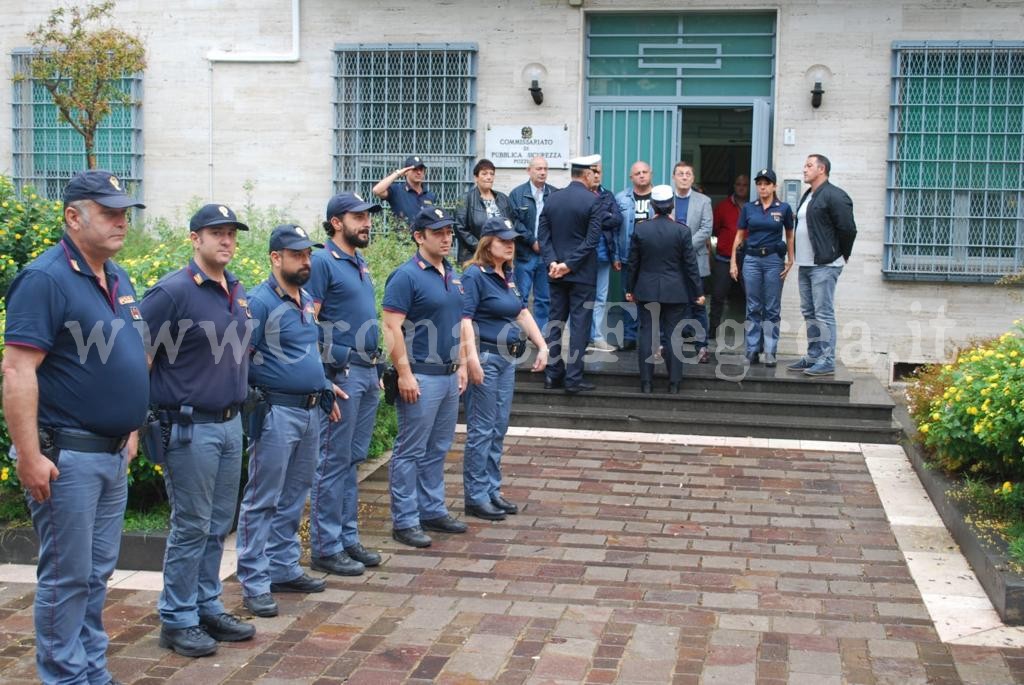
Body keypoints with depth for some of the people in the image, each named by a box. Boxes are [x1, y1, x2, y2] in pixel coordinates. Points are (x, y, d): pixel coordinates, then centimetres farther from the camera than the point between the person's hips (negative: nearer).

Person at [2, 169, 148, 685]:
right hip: (66, 455, -8)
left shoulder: (118, 279, 11)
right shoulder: (45, 279, -15)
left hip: (112, 453, 8)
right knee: (66, 576, 1)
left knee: (98, 573, 15)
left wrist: (131, 427, 19)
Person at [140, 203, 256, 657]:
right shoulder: (172, 292, -13)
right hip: (190, 427, -7)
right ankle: (178, 620, 13)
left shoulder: (237, 292, 10)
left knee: (218, 525, 14)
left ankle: (208, 608, 26)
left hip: (230, 423, 7)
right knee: (191, 527, 0)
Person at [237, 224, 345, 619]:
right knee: (263, 500, -3)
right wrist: (256, 394, -17)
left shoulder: (308, 301, 14)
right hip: (277, 412, -8)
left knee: (294, 498, 16)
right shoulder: (260, 301, -12)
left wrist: (324, 385, 17)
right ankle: (254, 583, 2)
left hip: (310, 410, 8)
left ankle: (284, 568, 26)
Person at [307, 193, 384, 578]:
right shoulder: (323, 262, -9)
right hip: (342, 372, -8)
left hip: (367, 372, 8)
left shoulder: (360, 264, 17)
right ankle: (325, 548, 4)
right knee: (333, 462, -3)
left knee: (353, 460, 13)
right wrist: (323, 377, -18)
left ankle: (348, 539, 22)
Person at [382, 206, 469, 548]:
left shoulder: (453, 276, 13)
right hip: (421, 377, -8)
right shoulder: (406, 276, -12)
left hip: (449, 376, 8)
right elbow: (392, 328, -17)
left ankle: (433, 511, 26)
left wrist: (462, 366, 17)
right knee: (410, 451, -1)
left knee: (437, 449, 16)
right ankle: (404, 521, 5)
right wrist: (405, 374, -20)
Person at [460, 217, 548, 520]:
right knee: (481, 430, -3)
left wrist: (542, 346, 12)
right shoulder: (475, 274, -11)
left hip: (507, 358, 8)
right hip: (485, 357, -8)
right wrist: (472, 358, -28)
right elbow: (465, 318, -19)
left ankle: (492, 490, 21)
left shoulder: (507, 276, 14)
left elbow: (522, 313, 19)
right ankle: (476, 497, 5)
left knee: (499, 429, 12)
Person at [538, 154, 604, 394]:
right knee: (580, 323, -1)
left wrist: (552, 262, -4)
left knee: (555, 321, 12)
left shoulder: (552, 198, 5)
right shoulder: (592, 201, -10)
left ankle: (552, 375, 14)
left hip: (556, 271, 5)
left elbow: (543, 233, 1)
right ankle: (574, 378, -2)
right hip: (582, 272, -5)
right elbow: (592, 239, -16)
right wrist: (570, 264, -13)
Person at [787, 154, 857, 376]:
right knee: (809, 313, 13)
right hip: (805, 265, 10)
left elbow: (848, 229, -14)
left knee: (824, 314, -9)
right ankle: (813, 357, 21)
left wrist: (842, 255, -3)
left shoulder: (834, 196, -12)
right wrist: (799, 258, 17)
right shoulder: (807, 196, 18)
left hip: (824, 266, -10)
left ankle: (827, 362, -6)